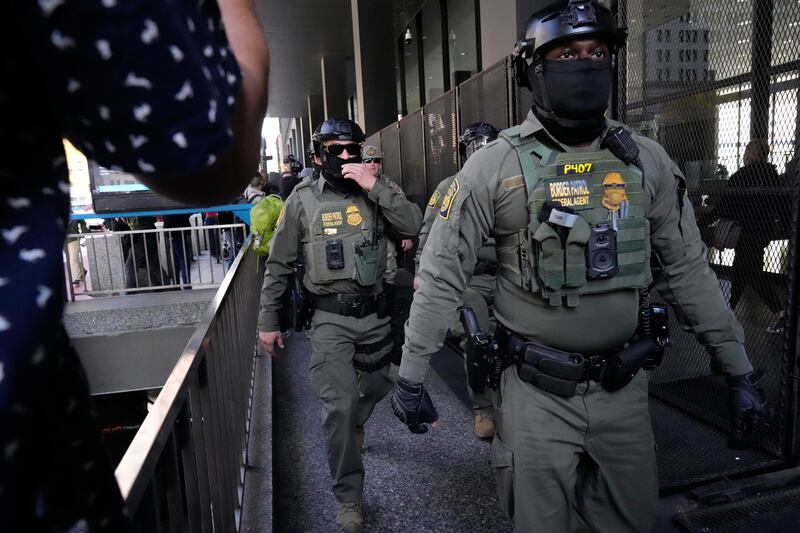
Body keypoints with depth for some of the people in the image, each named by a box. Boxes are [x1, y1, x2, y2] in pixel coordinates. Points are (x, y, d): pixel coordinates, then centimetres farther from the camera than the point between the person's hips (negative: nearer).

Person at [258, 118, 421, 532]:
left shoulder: (377, 191, 2)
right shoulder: (302, 200, -4)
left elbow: (414, 227, -13)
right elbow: (278, 266, 1)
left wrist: (374, 186, -19)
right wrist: (268, 321, 2)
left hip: (374, 312, 3)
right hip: (331, 318, -3)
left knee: (376, 386, 22)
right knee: (338, 406, -7)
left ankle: (354, 426, 57)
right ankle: (348, 497, 14)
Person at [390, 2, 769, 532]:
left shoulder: (647, 160, 0)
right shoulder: (495, 165, -10)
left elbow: (690, 270, 6)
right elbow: (442, 275, -7)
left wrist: (740, 372, 7)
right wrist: (411, 376, -5)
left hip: (624, 388, 4)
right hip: (537, 391, -3)